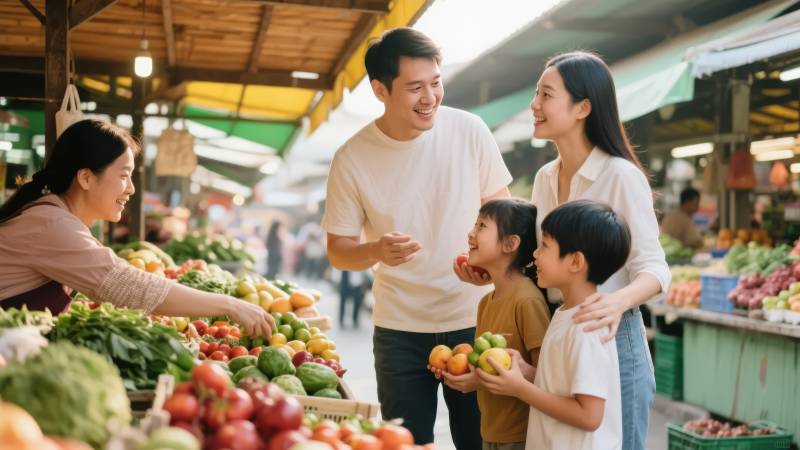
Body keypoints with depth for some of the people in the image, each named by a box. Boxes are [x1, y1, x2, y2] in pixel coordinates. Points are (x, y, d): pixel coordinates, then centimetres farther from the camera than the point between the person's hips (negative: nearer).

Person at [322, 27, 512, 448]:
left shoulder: (470, 130, -7)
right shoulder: (352, 158, -10)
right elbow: (338, 250, -2)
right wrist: (377, 251, -24)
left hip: (473, 320, 1)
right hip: (400, 330, 0)